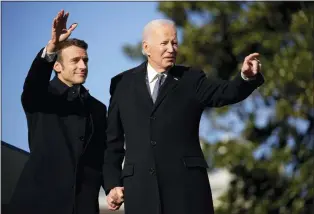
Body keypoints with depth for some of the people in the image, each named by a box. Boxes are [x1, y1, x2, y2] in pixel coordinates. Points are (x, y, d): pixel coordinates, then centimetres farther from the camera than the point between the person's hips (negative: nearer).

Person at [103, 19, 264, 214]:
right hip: (140, 188, 1)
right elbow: (113, 139, 14)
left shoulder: (191, 79, 9)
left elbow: (227, 92, -10)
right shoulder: (123, 83, 12)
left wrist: (247, 76, -31)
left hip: (186, 184, -1)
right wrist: (113, 183, 8)